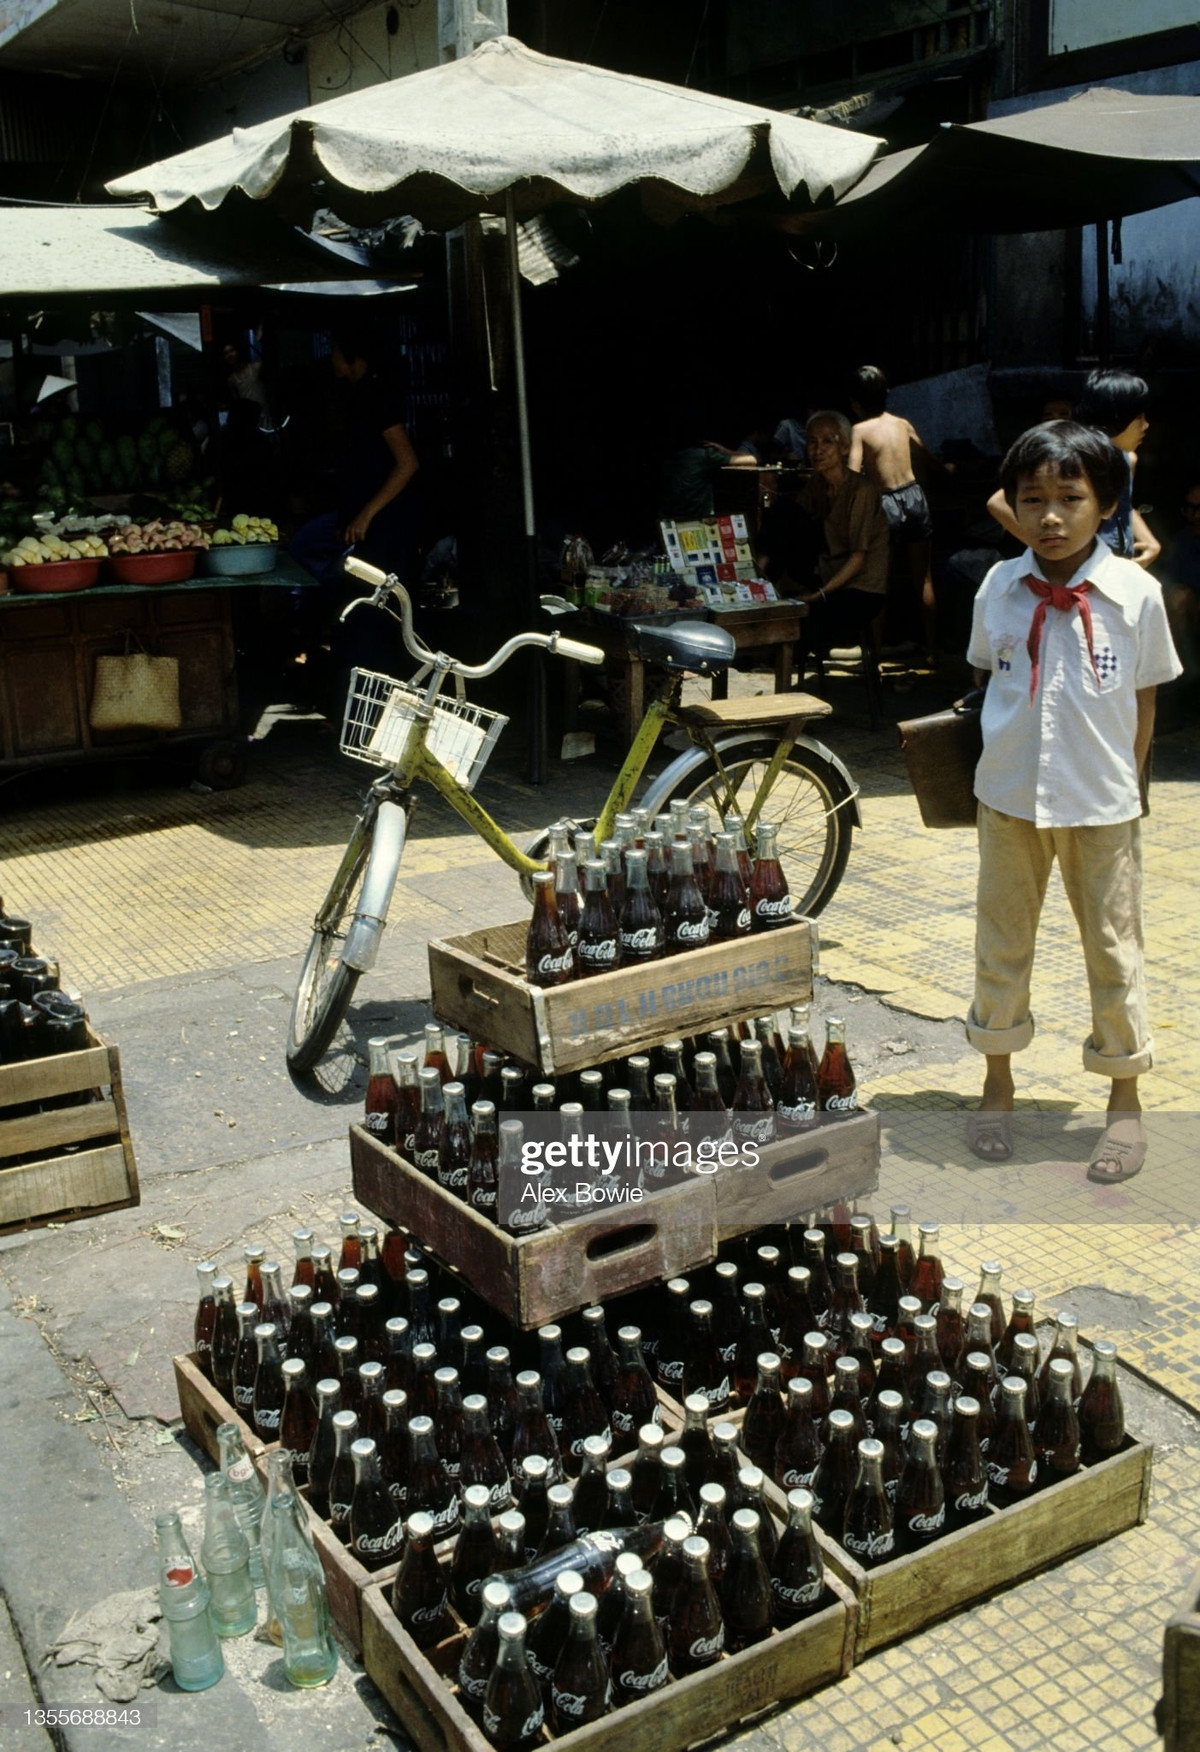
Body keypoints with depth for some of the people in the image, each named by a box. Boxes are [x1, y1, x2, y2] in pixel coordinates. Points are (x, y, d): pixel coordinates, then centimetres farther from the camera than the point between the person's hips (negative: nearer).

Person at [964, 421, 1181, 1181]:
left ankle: (1126, 1101, 26)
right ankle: (998, 1083, 33)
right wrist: (995, 764, 7)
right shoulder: (999, 588, -5)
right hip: (1009, 799, 2)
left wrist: (1127, 785, 3)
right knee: (1002, 943, 14)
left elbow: (1144, 701, 0)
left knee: (1114, 949, 9)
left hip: (1103, 806, -2)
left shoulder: (1135, 593, -10)